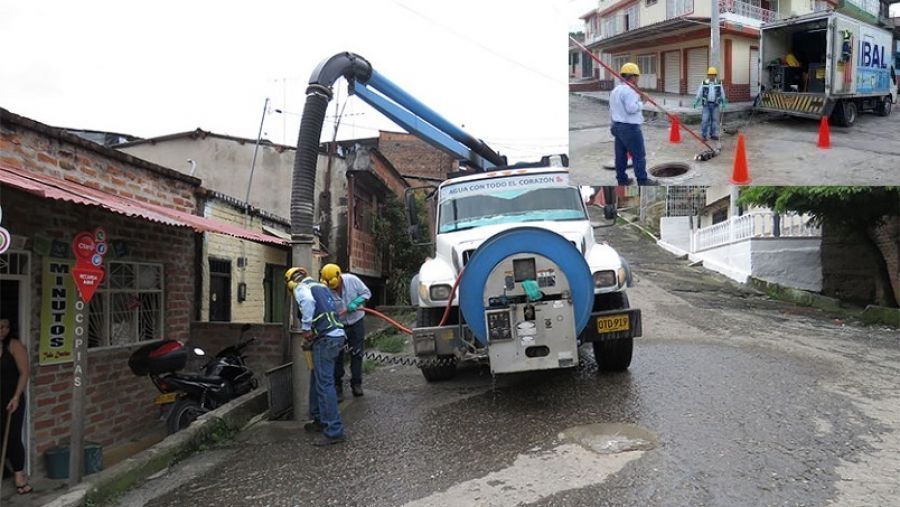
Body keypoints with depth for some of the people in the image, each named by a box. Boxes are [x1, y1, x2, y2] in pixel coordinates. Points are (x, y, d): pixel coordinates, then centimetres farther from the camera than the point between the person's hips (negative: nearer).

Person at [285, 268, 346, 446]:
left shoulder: (300, 288, -2)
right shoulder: (320, 286, 23)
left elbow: (308, 301, -25)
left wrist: (306, 329, -15)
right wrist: (311, 339, 24)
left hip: (325, 338, -9)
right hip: (336, 334, 9)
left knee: (324, 383, -8)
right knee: (316, 379, 21)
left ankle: (334, 431, -9)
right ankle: (319, 420, 31)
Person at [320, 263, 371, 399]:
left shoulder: (352, 280, -19)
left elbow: (366, 293, -7)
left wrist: (356, 302, -25)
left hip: (356, 322, 1)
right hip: (337, 326, -1)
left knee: (356, 354, 7)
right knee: (337, 356, 2)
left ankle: (356, 384, 20)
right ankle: (337, 387, 13)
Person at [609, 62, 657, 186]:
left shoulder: (615, 90, 15)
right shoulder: (629, 91, -16)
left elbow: (612, 110, 20)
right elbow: (631, 108, -25)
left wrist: (614, 123, 25)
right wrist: (642, 103, -8)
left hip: (617, 126, 10)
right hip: (630, 127, -10)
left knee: (621, 155, 12)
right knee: (639, 155, -3)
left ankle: (622, 179, 16)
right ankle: (642, 180, 1)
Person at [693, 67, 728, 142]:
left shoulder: (719, 83, 1)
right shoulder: (704, 83, -2)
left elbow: (722, 93, 7)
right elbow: (699, 93, 0)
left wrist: (723, 102, 3)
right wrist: (696, 102, -6)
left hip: (715, 105, 2)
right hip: (706, 104, -2)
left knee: (715, 119, 3)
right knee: (705, 119, -5)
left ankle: (713, 135, 11)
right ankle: (704, 135, 5)